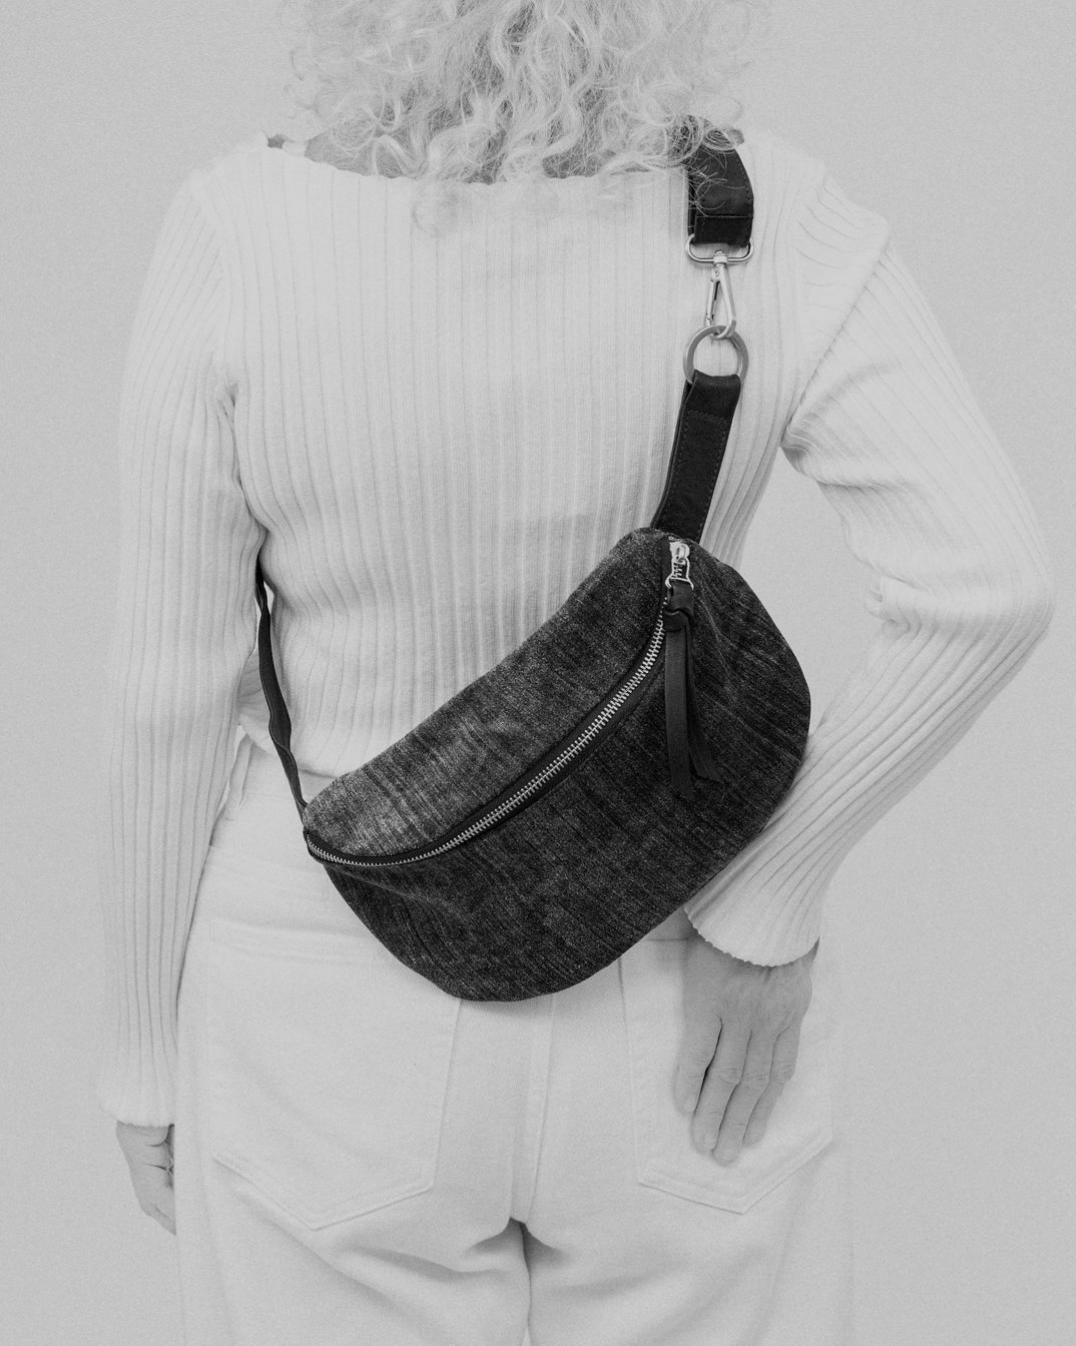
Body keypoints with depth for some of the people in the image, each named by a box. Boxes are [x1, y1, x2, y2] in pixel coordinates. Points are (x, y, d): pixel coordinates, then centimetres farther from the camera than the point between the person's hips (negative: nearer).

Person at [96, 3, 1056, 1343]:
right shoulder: (772, 220, -15)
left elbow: (174, 694, -12)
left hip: (347, 1027, -1)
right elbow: (986, 584, -27)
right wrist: (767, 904, -14)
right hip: (672, 1015, 1)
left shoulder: (238, 237, -19)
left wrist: (145, 1050, 2)